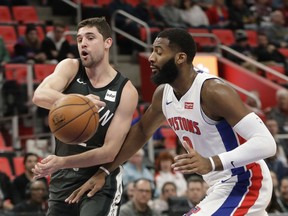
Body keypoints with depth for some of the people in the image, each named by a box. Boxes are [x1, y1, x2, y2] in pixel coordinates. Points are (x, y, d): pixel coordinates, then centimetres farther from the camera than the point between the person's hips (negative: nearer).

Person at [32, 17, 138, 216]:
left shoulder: (126, 91, -12)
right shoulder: (70, 68, -5)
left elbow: (109, 152, -16)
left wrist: (61, 162, -27)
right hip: (63, 178, 4)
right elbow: (39, 96, -26)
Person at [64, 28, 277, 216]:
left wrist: (211, 163, -42)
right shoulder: (163, 93, 0)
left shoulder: (213, 91, -25)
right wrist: (104, 171, 14)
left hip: (244, 184, -9)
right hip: (222, 186, 9)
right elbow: (141, 131, 20)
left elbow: (266, 143, -31)